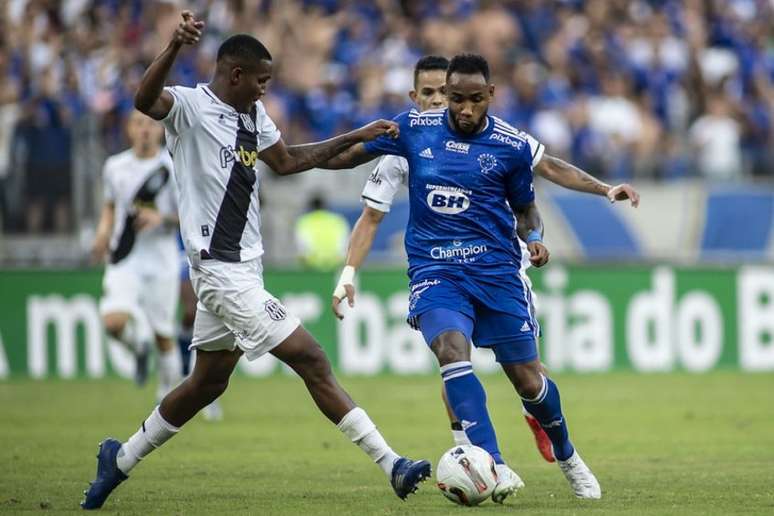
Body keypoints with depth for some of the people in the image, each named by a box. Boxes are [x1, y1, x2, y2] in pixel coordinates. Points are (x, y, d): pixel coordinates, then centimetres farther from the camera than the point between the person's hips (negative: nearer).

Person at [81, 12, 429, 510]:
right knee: (311, 360, -11)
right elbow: (144, 101, -34)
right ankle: (390, 464, -11)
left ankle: (122, 459, 30)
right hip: (221, 268, -10)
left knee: (209, 381, 18)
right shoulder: (190, 106, -13)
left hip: (242, 267, 10)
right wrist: (175, 48, -51)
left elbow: (286, 161, 28)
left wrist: (357, 137, 26)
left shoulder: (253, 114, 13)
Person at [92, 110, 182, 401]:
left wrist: (161, 218, -20)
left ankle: (168, 394, 25)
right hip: (124, 259, 2)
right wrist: (103, 236, 5)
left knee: (163, 336, 4)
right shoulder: (115, 167, 5)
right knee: (114, 322, -21)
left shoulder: (173, 168, -5)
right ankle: (139, 346, 13)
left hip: (160, 262, -2)